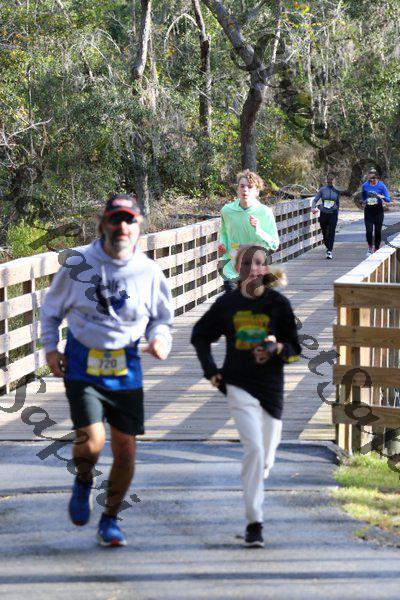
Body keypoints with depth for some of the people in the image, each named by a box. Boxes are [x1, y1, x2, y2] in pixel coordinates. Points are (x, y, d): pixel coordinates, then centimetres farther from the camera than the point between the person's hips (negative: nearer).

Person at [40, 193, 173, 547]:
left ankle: (110, 520, 27)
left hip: (126, 369, 2)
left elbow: (162, 318, 14)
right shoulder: (78, 265, -3)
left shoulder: (149, 272, 0)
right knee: (91, 441, -19)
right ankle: (83, 482, 18)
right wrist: (50, 347, 2)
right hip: (82, 367, -2)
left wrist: (161, 339, -6)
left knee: (125, 448, 4)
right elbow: (51, 309, 12)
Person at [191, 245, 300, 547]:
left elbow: (295, 350, 2)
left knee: (265, 460, 11)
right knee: (254, 448, -18)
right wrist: (211, 370, 7)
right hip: (239, 386, -1)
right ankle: (254, 523, -14)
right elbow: (200, 335, 17)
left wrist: (277, 349, -20)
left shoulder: (279, 303, -2)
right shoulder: (227, 303, 1)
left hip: (271, 387, 1)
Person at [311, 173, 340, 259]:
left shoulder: (336, 191, 6)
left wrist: (337, 214, 16)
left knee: (331, 233, -12)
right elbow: (315, 200, -3)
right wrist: (313, 207, -22)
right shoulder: (322, 190, 2)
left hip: (333, 214, -1)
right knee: (324, 233, 9)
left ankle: (329, 252, -15)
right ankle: (328, 248, 32)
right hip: (323, 214, 1)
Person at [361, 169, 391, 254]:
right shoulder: (365, 185, -1)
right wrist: (364, 202, 6)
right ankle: (370, 247, 15)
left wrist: (382, 197, -25)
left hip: (378, 211, -1)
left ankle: (376, 249, 16)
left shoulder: (381, 185, -7)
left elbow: (388, 199, -6)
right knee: (369, 231, -9)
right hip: (368, 211, 1)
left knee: (378, 231, 2)